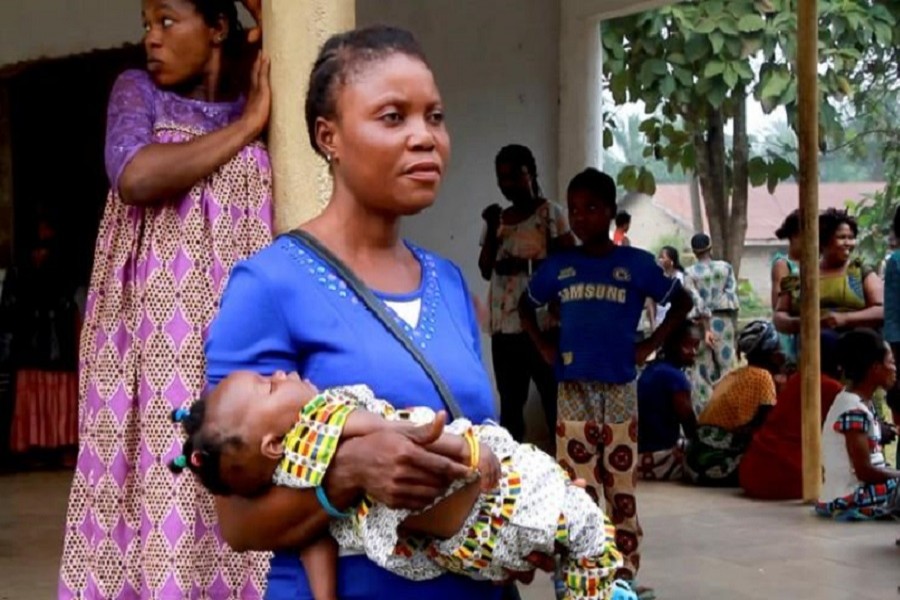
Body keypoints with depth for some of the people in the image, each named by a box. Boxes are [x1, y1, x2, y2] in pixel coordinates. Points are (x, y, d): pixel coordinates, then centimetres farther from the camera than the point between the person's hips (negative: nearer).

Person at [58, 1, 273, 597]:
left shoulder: (267, 102, 12)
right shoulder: (137, 90, 6)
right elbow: (134, 177, -13)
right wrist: (244, 129, -7)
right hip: (155, 342, -1)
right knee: (155, 487, -6)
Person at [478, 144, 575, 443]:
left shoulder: (550, 213, 0)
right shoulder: (498, 219, 15)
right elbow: (486, 270, 9)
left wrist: (526, 265, -15)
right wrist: (492, 228, -3)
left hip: (544, 323, -5)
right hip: (504, 324, 5)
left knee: (554, 399, -4)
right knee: (510, 402, 8)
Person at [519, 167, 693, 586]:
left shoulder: (637, 264, 1)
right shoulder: (557, 266, 6)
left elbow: (682, 302, 10)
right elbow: (526, 306, 21)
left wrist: (650, 345, 1)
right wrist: (544, 348, 8)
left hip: (619, 389, -1)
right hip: (573, 390, 1)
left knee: (621, 487, 4)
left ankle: (625, 574, 14)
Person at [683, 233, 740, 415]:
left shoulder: (690, 273, -4)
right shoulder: (725, 267, 2)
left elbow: (698, 302, -11)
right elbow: (733, 297, -2)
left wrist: (706, 328, -12)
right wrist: (732, 325, 4)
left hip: (701, 323, -1)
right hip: (724, 320, 1)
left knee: (703, 372, 4)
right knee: (726, 366, 7)